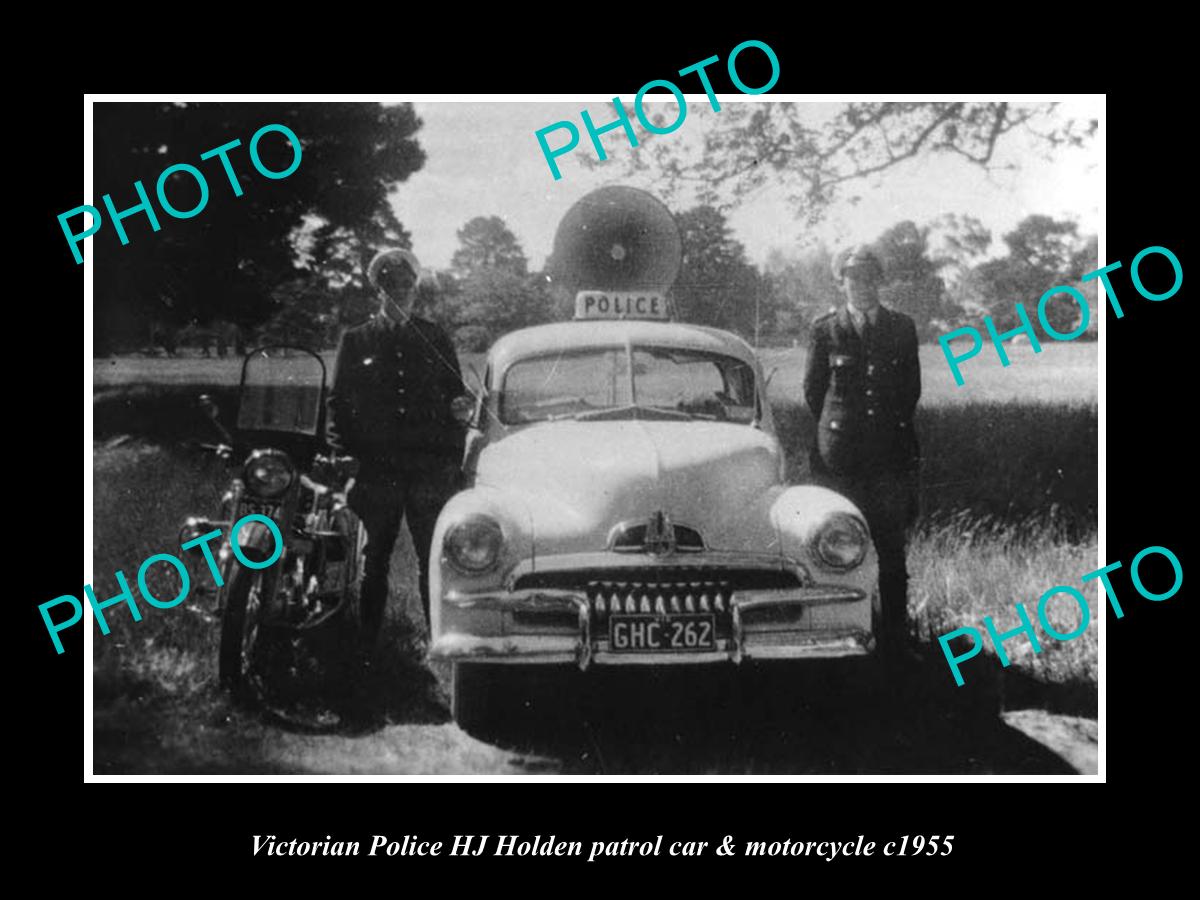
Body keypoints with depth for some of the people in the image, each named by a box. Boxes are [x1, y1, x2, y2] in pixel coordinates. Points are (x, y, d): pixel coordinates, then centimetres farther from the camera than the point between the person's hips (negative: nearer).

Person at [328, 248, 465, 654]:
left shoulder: (435, 339, 15)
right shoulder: (356, 341, 12)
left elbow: (455, 398, 15)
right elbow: (338, 403, 10)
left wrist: (453, 460, 5)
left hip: (430, 468, 0)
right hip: (375, 467, 0)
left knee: (434, 562, -3)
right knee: (373, 563, 1)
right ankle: (365, 653, 4)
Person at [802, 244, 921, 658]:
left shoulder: (902, 328, 8)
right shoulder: (825, 330, 2)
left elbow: (912, 389, 16)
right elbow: (813, 391, 10)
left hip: (892, 455, 1)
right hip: (840, 455, -1)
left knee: (893, 555, 1)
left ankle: (895, 641, 7)